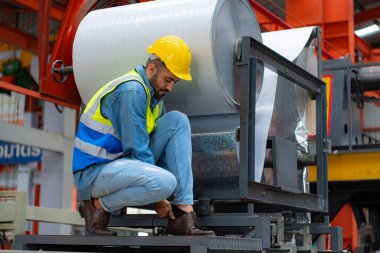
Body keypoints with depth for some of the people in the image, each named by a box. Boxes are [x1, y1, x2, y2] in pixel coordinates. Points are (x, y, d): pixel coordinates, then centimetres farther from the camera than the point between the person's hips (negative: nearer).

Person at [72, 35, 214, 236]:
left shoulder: (154, 95, 11)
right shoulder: (131, 91, -19)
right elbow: (137, 150, -20)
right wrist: (158, 198, -13)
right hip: (94, 172, -9)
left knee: (177, 120, -4)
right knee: (165, 182, -33)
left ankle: (183, 215, -8)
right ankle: (98, 205, -6)